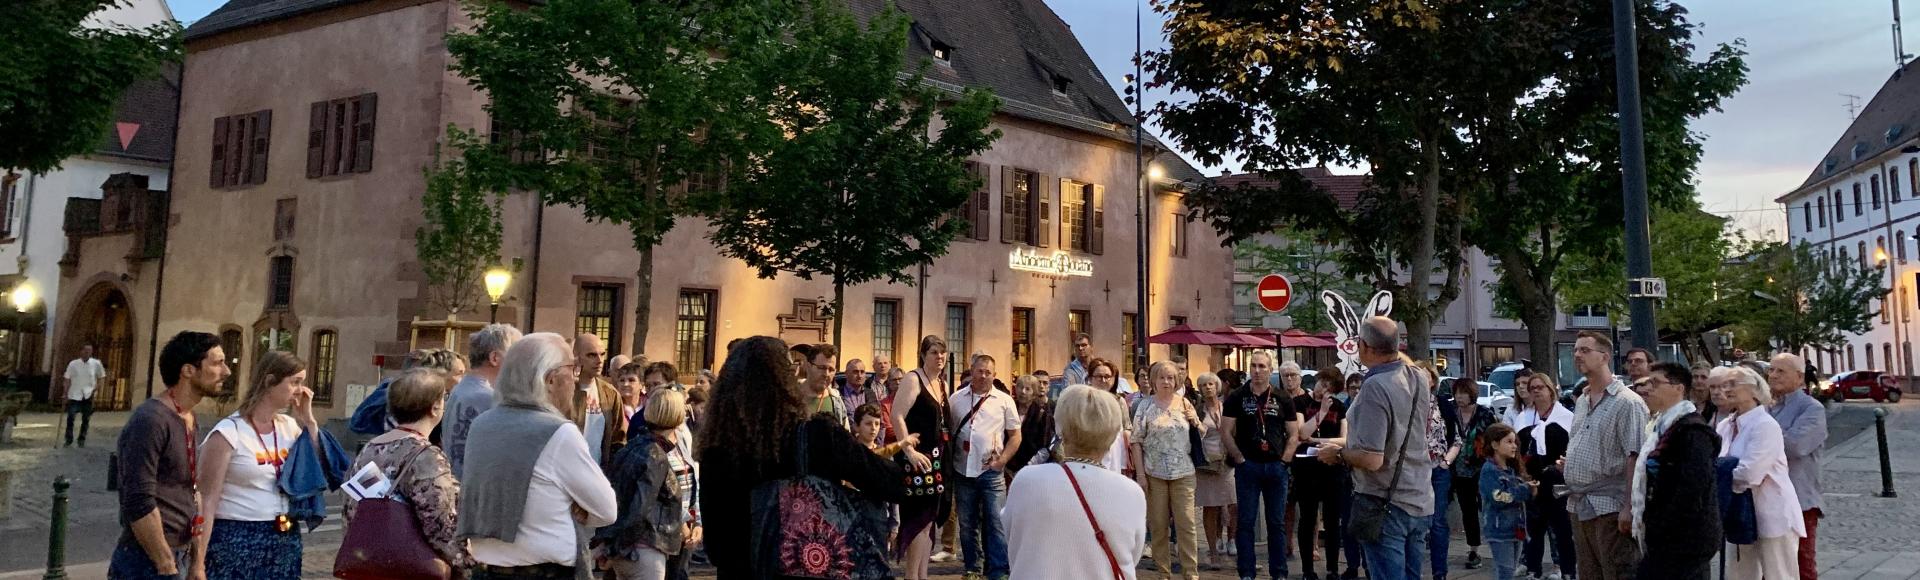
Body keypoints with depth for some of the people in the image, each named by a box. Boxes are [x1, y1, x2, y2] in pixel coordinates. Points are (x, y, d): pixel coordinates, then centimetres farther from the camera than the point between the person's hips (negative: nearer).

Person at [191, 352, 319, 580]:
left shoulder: (290, 427, 7)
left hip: (287, 541, 6)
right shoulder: (229, 433, -10)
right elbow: (207, 502, -12)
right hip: (238, 541, -6)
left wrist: (308, 421, -2)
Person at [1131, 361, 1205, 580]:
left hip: (1183, 472, 1)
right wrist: (1140, 474, -7)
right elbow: (1136, 441, -2)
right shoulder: (1145, 406, 0)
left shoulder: (1184, 403, 7)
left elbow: (1200, 434, 17)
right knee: (1158, 525, 6)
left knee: (1187, 523, -1)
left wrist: (1195, 421, -5)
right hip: (1154, 473, -1)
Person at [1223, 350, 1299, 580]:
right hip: (1247, 466, -1)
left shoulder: (1283, 399, 6)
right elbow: (1226, 433, 0)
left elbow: (1293, 434, 8)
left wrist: (1284, 460, -4)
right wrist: (1240, 459, -7)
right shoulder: (1236, 398, 2)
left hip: (1276, 466, 1)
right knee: (1245, 522, 2)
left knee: (1276, 523, 7)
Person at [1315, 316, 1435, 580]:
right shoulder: (1420, 379, 1)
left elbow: (1372, 459, -28)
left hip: (1385, 504, -8)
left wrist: (1339, 454, -8)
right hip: (1419, 501, 8)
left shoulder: (1375, 388, -24)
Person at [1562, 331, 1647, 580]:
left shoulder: (1627, 402, -11)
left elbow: (1635, 458, -17)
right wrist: (1566, 462, 7)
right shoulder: (1580, 402, 15)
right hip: (1579, 505, 8)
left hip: (1610, 507, -8)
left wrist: (1629, 506, -22)